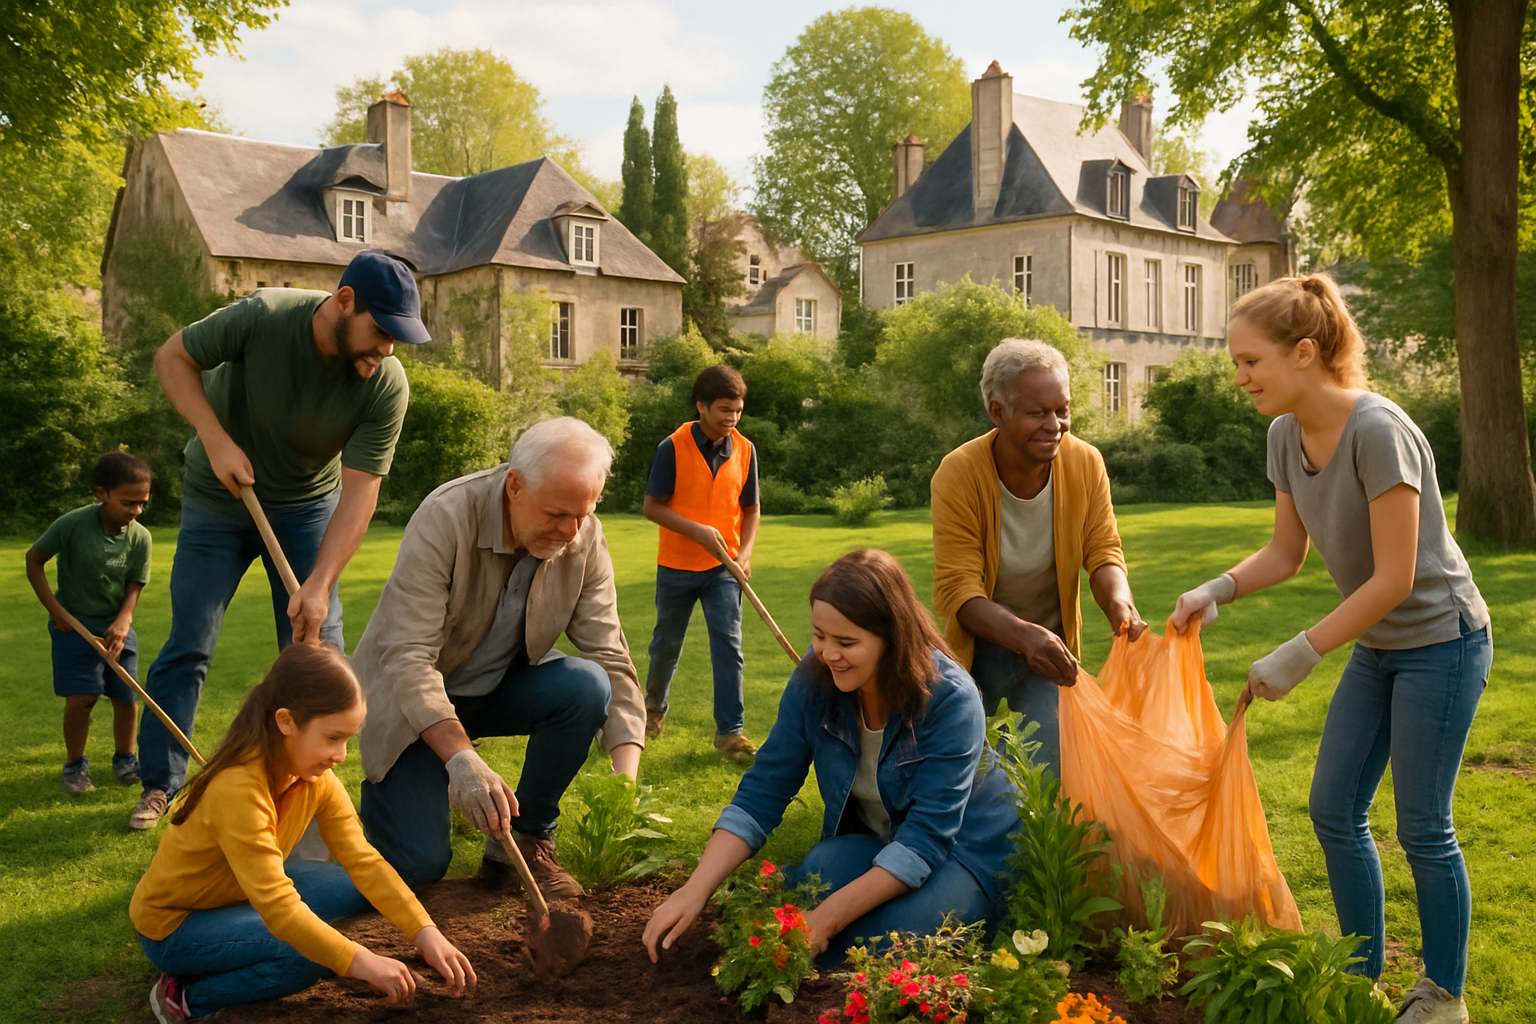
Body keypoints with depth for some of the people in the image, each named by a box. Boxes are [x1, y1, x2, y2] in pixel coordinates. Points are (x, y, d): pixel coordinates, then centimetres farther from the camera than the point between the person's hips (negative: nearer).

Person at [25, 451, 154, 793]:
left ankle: (124, 759, 25)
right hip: (75, 624, -3)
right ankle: (75, 765, 10)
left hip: (116, 626, 3)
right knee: (81, 697, -12)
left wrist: (122, 623, -26)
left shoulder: (140, 538, -10)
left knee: (127, 697, 2)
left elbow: (133, 590, -6)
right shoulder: (74, 524, -19)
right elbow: (34, 559, -7)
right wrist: (55, 609, -10)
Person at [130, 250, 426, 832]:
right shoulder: (264, 317, -29)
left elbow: (358, 494, -25)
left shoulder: (387, 385, -25)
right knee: (189, 645, 0)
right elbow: (173, 357, -14)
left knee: (316, 645, -4)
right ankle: (160, 785, 14)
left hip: (308, 505, 1)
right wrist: (216, 440, -26)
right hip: (219, 497, -1)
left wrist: (319, 585, -34)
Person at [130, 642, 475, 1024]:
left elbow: (363, 860, -15)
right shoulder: (238, 789, -34)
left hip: (238, 894, 8)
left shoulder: (317, 780, -11)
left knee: (351, 889, -6)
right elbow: (278, 907, -37)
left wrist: (426, 934, -24)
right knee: (314, 956, -27)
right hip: (173, 926, -8)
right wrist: (361, 962, -38)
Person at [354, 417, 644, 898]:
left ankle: (525, 841, -7)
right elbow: (408, 659, -32)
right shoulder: (444, 518, -28)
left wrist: (627, 775, -29)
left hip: (502, 687, 4)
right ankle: (389, 787, 19)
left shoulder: (585, 539, -16)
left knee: (587, 685, -27)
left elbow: (611, 657, -15)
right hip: (414, 697, -4)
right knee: (419, 865, -17)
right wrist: (462, 759, -45)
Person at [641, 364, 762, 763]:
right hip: (677, 566, -2)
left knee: (728, 644, -8)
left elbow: (751, 509, 8)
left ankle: (730, 731, -2)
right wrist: (697, 531, -21)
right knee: (666, 644, 14)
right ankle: (654, 706, 40)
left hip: (723, 568, 2)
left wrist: (745, 552, -7)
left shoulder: (744, 450, -1)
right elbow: (652, 506, -10)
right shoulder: (673, 448, -12)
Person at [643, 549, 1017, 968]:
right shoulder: (813, 680, -14)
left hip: (964, 847, -3)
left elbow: (927, 838, -30)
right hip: (867, 841, 4)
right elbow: (761, 794, -11)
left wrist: (829, 919, -37)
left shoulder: (950, 701, -28)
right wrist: (694, 891, -23)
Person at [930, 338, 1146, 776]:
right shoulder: (958, 473, -22)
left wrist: (1119, 603, -30)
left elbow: (1102, 552, -6)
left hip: (1051, 645, 2)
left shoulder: (1085, 463, -13)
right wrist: (1024, 635, -42)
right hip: (978, 645, -2)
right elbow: (957, 590, -25)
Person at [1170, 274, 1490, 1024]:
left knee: (1422, 827, 2)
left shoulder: (1378, 432, -26)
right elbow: (1285, 553, 4)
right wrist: (1216, 592, -14)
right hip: (1378, 647, 8)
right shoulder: (1286, 435, -3)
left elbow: (1393, 579, -24)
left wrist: (1300, 655, -24)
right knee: (1333, 810, 9)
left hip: (1441, 640, -8)